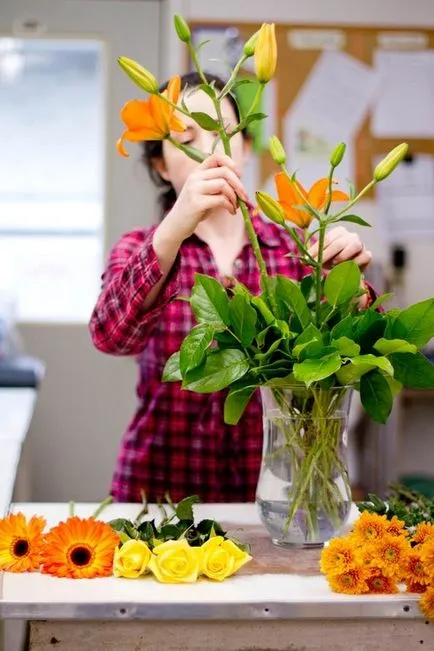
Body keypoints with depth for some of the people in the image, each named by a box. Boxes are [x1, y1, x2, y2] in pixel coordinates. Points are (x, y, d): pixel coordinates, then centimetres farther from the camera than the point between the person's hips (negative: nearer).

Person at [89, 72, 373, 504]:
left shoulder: (293, 249, 7)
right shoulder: (139, 251, 4)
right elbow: (112, 335, -17)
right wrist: (175, 228, -31)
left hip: (271, 491, 1)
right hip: (160, 489, -1)